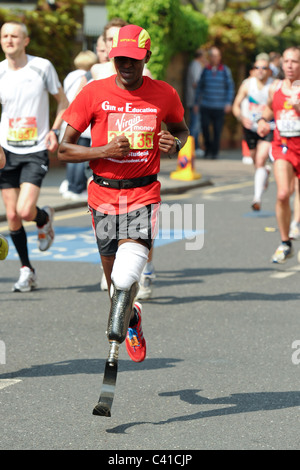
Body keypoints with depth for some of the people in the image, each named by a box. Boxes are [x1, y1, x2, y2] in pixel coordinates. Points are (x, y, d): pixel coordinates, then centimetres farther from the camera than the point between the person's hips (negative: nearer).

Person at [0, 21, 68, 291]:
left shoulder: (42, 67, -5)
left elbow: (63, 102, 7)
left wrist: (55, 131, -8)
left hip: (36, 151, -3)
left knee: (25, 211, -17)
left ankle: (45, 218, 20)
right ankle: (27, 271, 17)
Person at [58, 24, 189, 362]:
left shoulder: (164, 95, -1)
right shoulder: (94, 93, -5)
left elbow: (181, 129, 21)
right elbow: (64, 150, -3)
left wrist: (175, 143, -3)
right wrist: (104, 151, -19)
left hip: (144, 197, -1)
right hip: (103, 195, 1)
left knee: (126, 279, -23)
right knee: (115, 282, 14)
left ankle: (115, 335, -1)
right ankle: (133, 322, 45)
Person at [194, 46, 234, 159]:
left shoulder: (225, 70, 4)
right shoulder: (206, 70, 8)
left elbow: (230, 87, 7)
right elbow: (199, 87, 16)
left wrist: (229, 103, -3)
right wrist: (196, 103, 13)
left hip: (219, 107, -1)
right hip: (205, 106, 1)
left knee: (217, 130, -1)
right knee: (204, 126, -11)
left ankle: (214, 152, 12)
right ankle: (208, 147, 11)